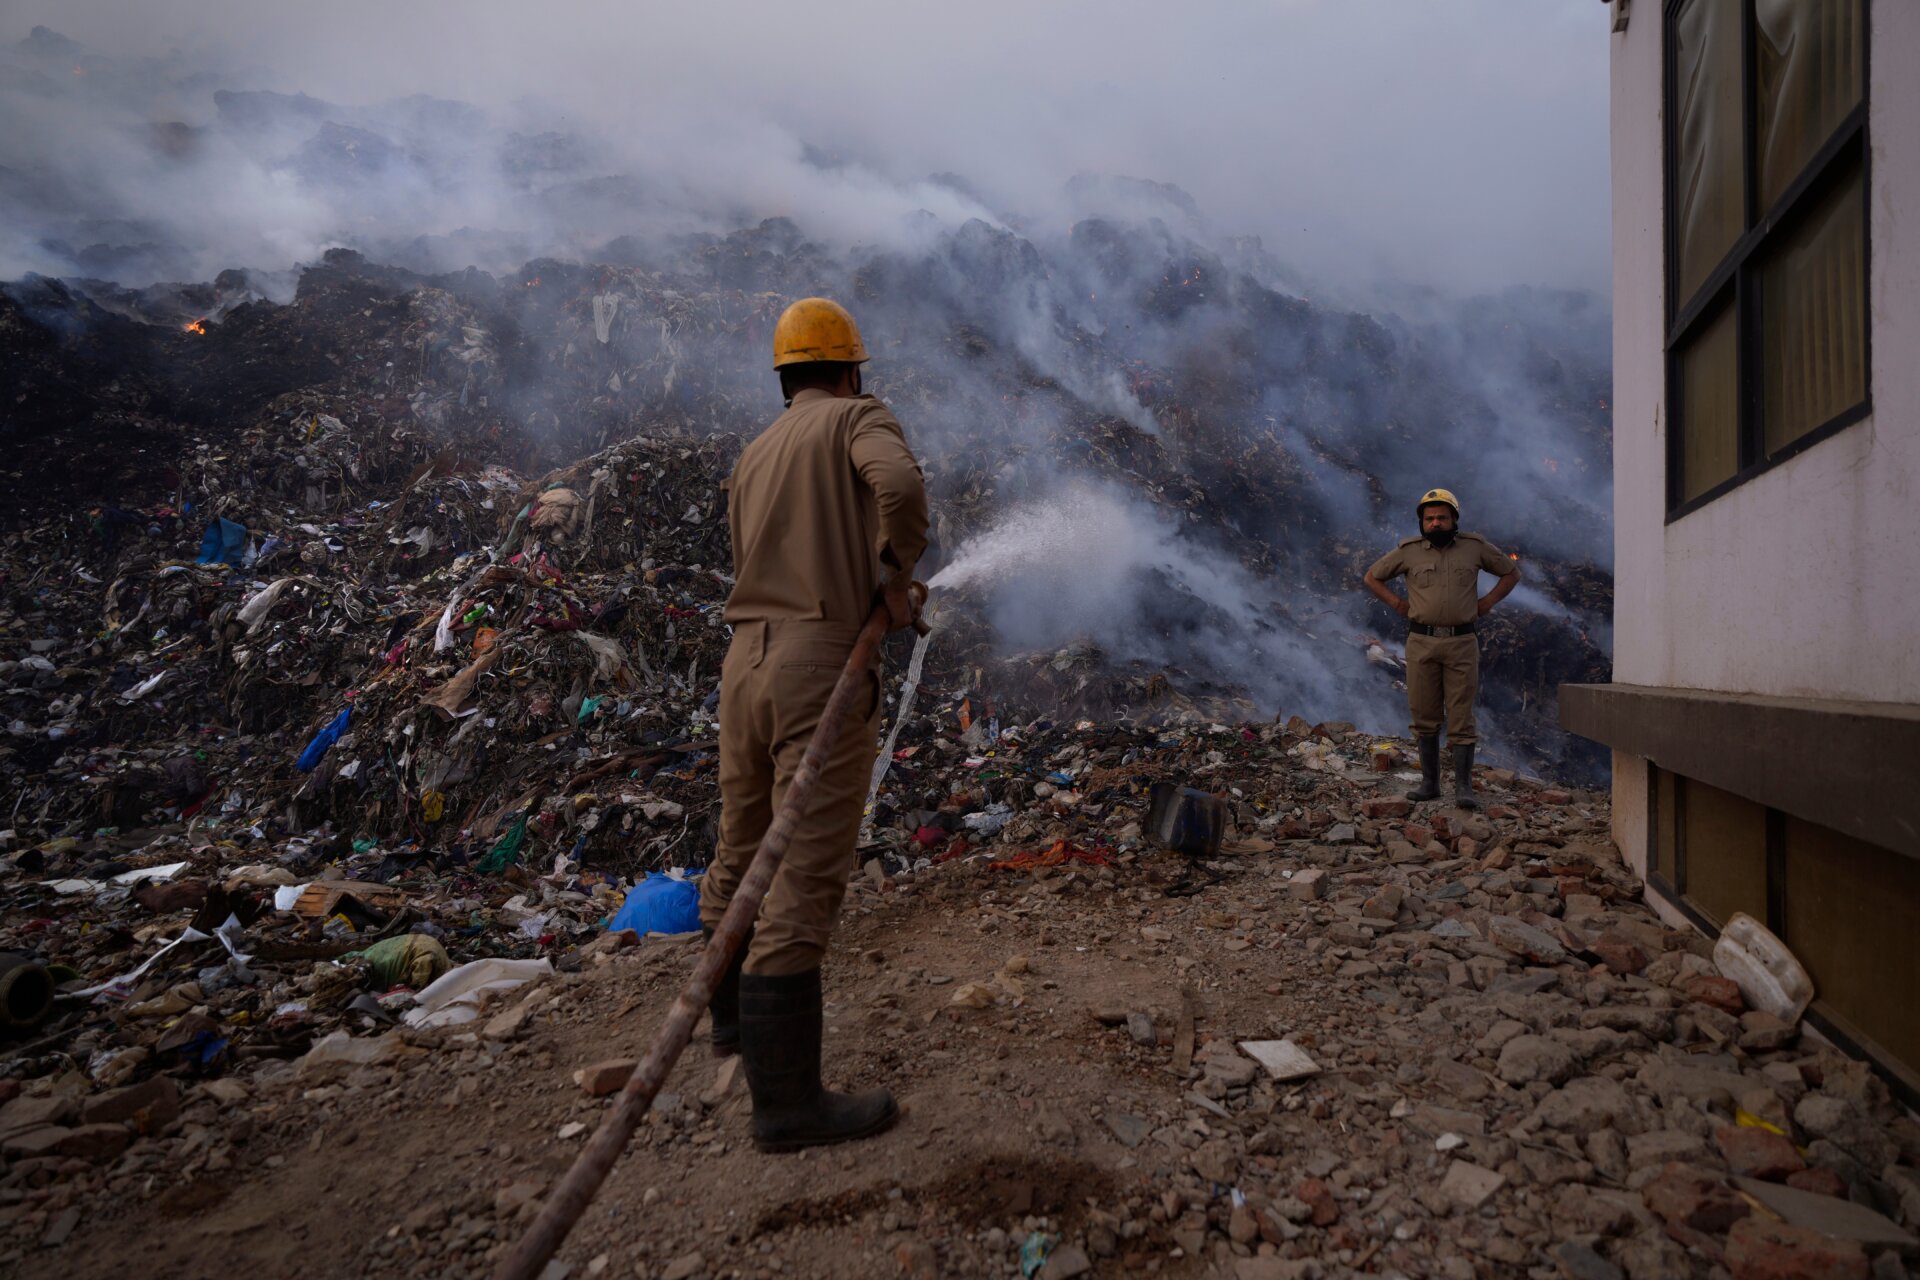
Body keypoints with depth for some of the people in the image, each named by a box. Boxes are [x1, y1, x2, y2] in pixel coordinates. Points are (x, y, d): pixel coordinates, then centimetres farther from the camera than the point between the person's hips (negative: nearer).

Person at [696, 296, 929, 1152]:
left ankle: (735, 1013, 44)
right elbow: (901, 485, -22)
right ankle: (787, 1100, 3)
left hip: (746, 663, 8)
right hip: (823, 670, -8)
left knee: (743, 853, 22)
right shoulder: (860, 418, 1)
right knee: (803, 882, -5)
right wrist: (896, 568, -6)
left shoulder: (753, 459, 21)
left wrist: (874, 588, 18)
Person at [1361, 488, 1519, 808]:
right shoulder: (1408, 550, 3)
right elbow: (1372, 577, 16)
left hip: (1462, 642, -1)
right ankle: (1429, 783, 13)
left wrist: (1488, 602, 6)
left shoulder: (1475, 547, 4)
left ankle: (1463, 787, 2)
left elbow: (1511, 572, 18)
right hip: (1421, 642, 1)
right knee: (1425, 717, 5)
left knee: (1461, 718, -2)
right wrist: (1398, 604, 6)